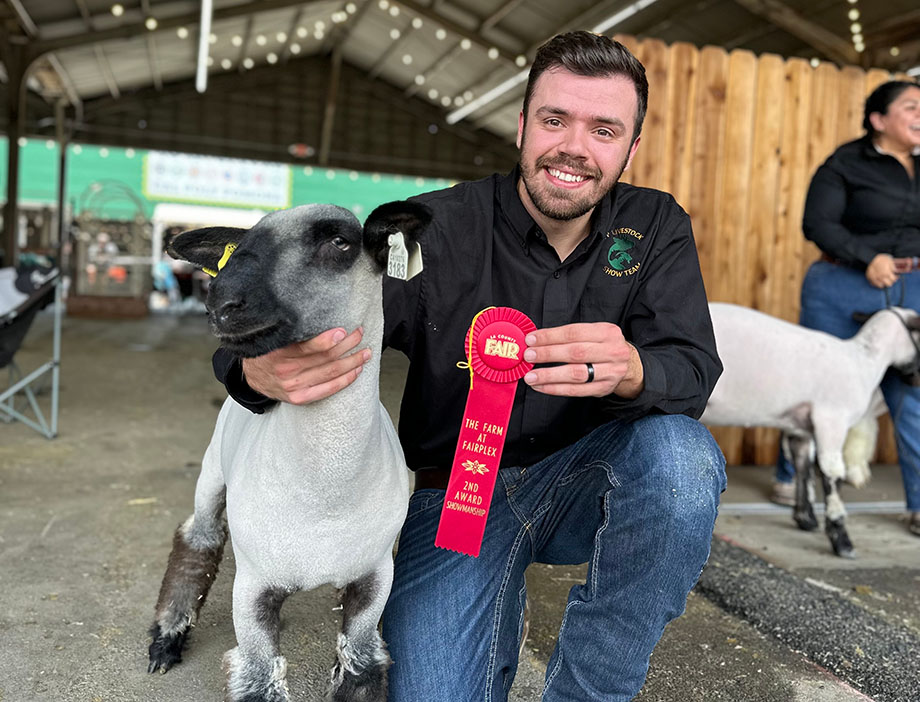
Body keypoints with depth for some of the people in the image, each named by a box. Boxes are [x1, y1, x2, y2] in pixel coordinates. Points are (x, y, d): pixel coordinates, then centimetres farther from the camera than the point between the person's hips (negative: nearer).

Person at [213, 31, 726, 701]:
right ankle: (503, 606, 21)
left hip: (585, 483, 2)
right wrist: (261, 367, -44)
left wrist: (632, 371, -40)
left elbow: (696, 367, -15)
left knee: (681, 450, -30)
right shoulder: (438, 230, -13)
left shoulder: (655, 227, -4)